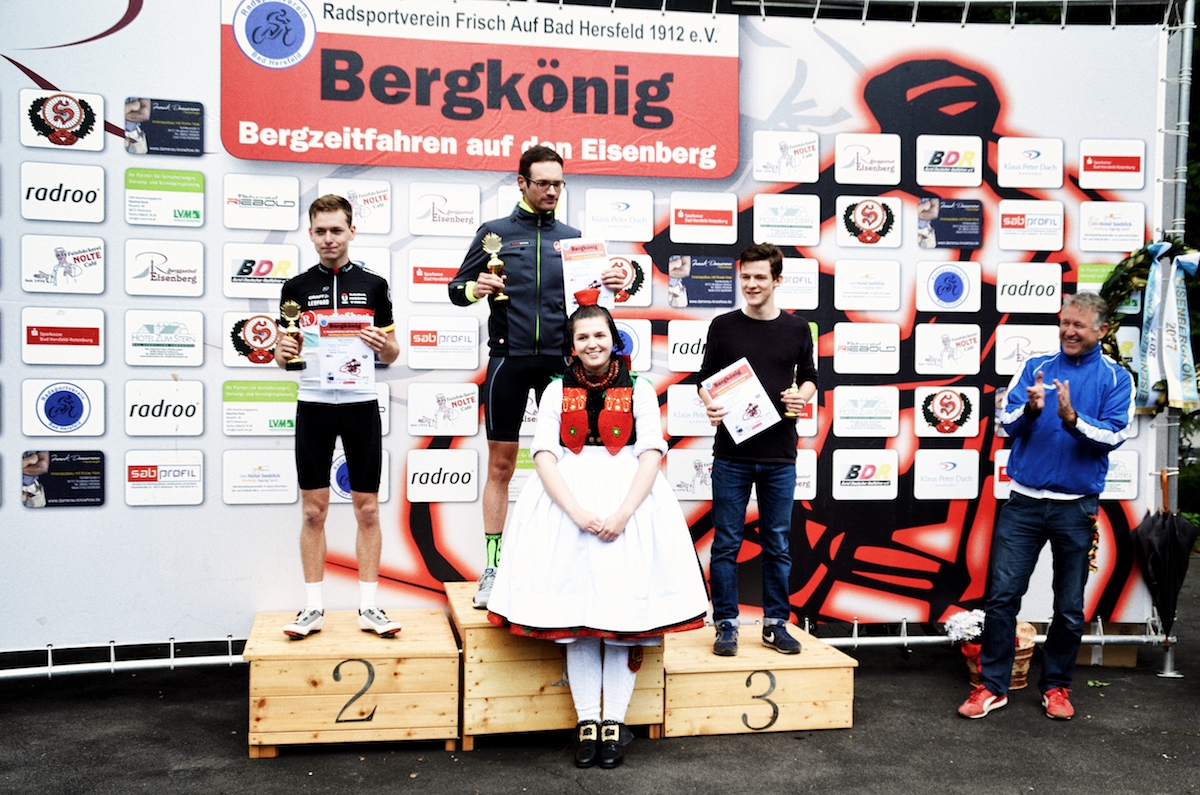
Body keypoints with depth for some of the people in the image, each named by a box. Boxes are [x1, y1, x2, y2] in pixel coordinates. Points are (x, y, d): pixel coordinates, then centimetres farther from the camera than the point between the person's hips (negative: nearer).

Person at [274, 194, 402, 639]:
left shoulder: (374, 286, 5)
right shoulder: (297, 288, 6)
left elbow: (391, 356, 8)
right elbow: (283, 359, 8)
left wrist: (383, 344, -14)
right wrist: (284, 352, -14)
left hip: (361, 404, 0)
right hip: (313, 405, 0)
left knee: (367, 509, 3)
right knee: (313, 511, 4)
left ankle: (369, 607, 11)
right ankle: (313, 607, 13)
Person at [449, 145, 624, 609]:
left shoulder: (572, 237, 13)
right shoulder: (495, 233, 7)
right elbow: (457, 288, 8)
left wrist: (612, 284, -7)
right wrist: (475, 288, -14)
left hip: (559, 360, 2)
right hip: (508, 359, -2)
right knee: (501, 463, 2)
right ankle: (493, 568, 8)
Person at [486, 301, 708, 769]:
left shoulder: (639, 390, 8)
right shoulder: (557, 391, 10)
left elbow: (651, 454, -2)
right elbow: (543, 455, -1)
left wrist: (623, 513, -16)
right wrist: (576, 511, -16)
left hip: (628, 497, 0)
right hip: (568, 497, 1)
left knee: (623, 607, -6)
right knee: (574, 607, -4)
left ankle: (613, 724, 1)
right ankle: (587, 724, 2)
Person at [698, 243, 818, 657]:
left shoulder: (797, 328, 7)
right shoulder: (723, 326, 3)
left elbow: (809, 376, 16)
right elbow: (706, 378, 7)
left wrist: (803, 396, -6)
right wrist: (709, 405, -14)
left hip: (779, 455, 1)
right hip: (731, 453, -1)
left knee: (777, 544, 8)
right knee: (726, 543, 3)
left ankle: (775, 624, 19)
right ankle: (725, 624, 13)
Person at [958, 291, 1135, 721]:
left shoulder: (1115, 378, 1)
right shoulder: (1034, 367, 6)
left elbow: (1114, 435, -11)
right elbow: (1008, 424, -1)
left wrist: (1072, 419, -27)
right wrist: (1031, 410, -22)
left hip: (1076, 506, -1)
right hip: (1024, 502, 1)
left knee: (1069, 607, 9)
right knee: (1001, 595, 0)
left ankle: (1056, 686, 26)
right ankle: (992, 685, 10)